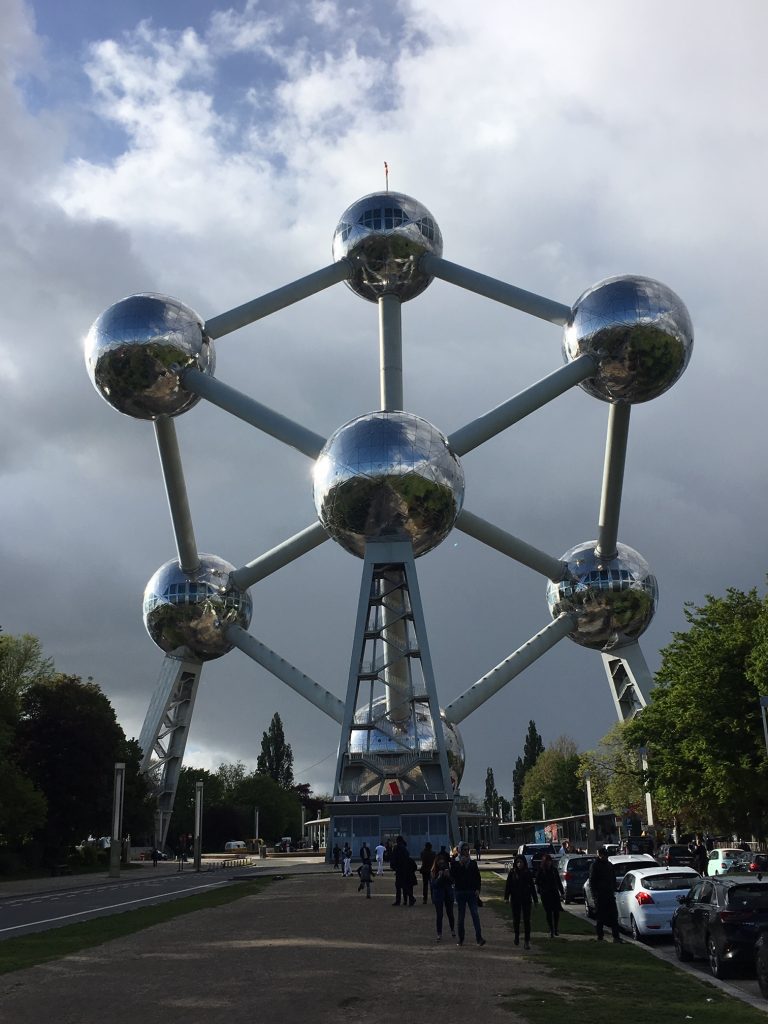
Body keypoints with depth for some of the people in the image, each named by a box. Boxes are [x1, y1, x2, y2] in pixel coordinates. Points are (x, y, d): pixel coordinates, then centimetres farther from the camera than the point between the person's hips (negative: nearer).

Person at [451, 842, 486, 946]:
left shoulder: (473, 863, 9)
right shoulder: (455, 863, 2)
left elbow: (477, 877, 11)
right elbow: (453, 876, -12)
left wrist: (477, 889, -2)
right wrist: (461, 864, -16)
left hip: (472, 892, 1)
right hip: (460, 892, -1)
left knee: (475, 914, -10)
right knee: (461, 915, 6)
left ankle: (479, 937, -14)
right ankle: (460, 938, 15)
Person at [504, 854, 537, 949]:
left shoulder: (528, 872, 0)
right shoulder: (512, 872, -2)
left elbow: (532, 886, 5)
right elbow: (508, 885, -2)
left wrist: (535, 899, 5)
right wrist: (506, 897, -10)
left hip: (526, 899, 0)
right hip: (515, 899, 0)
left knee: (526, 920, -3)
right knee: (516, 919, 11)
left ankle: (527, 941, -2)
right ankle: (516, 936, 32)